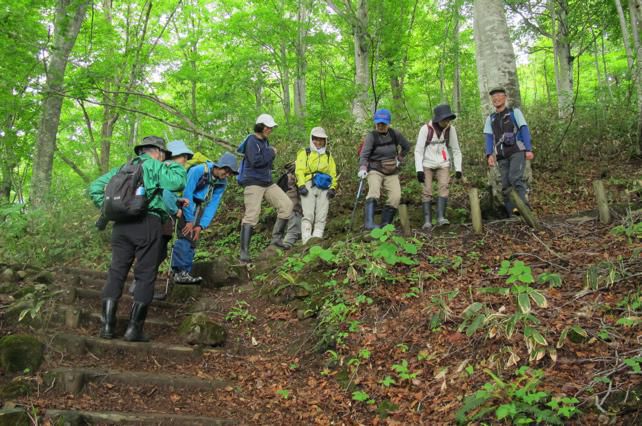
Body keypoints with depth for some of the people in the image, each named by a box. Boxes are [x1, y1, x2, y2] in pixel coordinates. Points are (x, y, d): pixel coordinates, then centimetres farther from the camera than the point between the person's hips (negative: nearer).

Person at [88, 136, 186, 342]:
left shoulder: (123, 168, 23)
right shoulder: (154, 166, 5)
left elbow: (95, 188, 19)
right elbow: (179, 183, -7)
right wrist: (175, 165, 11)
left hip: (121, 224, 6)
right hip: (147, 223, -6)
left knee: (116, 272, 8)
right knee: (145, 276, 0)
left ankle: (107, 325, 5)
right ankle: (134, 329, -1)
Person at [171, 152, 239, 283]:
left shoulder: (222, 183, -5)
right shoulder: (198, 170, -23)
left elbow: (213, 205, -6)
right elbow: (187, 194, -23)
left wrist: (201, 225, -14)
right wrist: (189, 220, -22)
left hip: (198, 208, 6)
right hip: (184, 203, -6)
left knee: (192, 238, -1)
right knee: (186, 235, -19)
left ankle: (184, 272, 2)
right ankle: (179, 271, -21)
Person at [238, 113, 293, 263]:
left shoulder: (265, 141, 16)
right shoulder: (252, 141, -10)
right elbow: (255, 161, -24)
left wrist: (271, 154, 6)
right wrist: (271, 153, -12)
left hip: (267, 183, 8)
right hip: (253, 183, -8)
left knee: (286, 205, -2)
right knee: (251, 216, -13)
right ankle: (244, 252, -10)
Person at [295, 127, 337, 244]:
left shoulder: (328, 156, 24)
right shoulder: (304, 153, 13)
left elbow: (333, 173, 17)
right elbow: (300, 170, 1)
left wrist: (333, 188, 2)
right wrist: (301, 185, -13)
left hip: (324, 188, 3)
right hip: (309, 186, -3)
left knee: (321, 216, -4)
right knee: (308, 215, -11)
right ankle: (306, 241, -14)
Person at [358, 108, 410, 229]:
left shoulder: (395, 134, 0)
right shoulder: (372, 136, -10)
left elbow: (406, 146, 16)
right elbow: (364, 154, -20)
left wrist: (399, 159, 9)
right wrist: (362, 168, -35)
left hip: (392, 172, 4)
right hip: (375, 170, -4)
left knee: (396, 196, -12)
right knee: (374, 192, -28)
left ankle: (385, 223, -2)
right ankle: (369, 223, -38)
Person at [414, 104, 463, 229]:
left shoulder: (450, 129, -3)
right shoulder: (426, 128, -11)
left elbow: (456, 150, 5)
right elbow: (418, 150, -10)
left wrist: (458, 168, 0)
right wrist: (419, 169, -17)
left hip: (443, 164, 2)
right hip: (427, 164, -2)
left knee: (444, 186, -18)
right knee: (427, 191, -9)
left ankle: (441, 217, -25)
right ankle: (427, 220, -8)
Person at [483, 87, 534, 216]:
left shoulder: (515, 112, 7)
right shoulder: (490, 118, 16)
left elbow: (524, 130, -1)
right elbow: (488, 138, 8)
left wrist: (529, 149, -13)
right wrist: (489, 155, -8)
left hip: (517, 151, -4)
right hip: (502, 156, 4)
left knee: (515, 178, -24)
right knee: (506, 186, 0)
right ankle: (511, 215, 2)